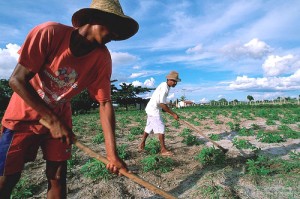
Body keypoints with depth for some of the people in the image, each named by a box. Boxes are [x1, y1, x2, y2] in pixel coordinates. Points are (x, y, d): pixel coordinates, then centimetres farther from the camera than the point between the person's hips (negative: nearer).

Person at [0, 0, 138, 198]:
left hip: (60, 118, 2)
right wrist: (52, 120, -21)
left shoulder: (102, 58, -17)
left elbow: (105, 103, -18)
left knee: (57, 178, 5)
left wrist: (112, 153, -24)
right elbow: (17, 80, -20)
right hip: (24, 115, -2)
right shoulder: (49, 32, -25)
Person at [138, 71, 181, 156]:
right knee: (161, 128, -7)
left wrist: (171, 112, 17)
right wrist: (173, 114, -22)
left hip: (151, 109, 10)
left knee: (148, 128, 16)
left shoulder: (166, 86, 9)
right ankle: (163, 150, -1)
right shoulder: (164, 87, -21)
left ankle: (141, 146, 28)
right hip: (154, 110, -10)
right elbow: (162, 104, -26)